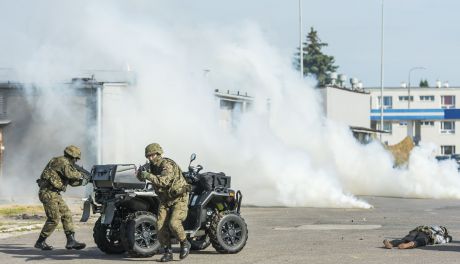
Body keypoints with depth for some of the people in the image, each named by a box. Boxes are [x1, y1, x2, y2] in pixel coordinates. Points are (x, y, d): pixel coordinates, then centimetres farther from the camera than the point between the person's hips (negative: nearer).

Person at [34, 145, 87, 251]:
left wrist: (81, 181, 13)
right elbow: (69, 174, -28)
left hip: (55, 194, 10)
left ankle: (71, 241, 4)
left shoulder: (64, 163, 21)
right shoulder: (63, 162, -10)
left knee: (67, 215, 6)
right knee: (54, 218, -10)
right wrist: (79, 175, -10)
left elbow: (72, 181, 26)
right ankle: (40, 242, -1)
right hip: (48, 193, -10)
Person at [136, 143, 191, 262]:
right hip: (165, 201, 7)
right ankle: (168, 252, 4)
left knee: (174, 223, -24)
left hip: (179, 199, -7)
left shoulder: (167, 165, -23)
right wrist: (140, 174, -14)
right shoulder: (152, 166, 3)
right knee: (160, 226, -7)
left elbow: (164, 181, -40)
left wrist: (149, 176, -47)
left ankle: (185, 243, 0)